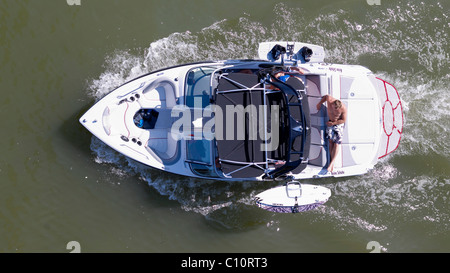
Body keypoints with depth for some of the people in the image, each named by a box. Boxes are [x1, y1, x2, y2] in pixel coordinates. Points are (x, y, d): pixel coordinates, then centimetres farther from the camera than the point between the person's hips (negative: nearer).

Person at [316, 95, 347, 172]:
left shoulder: (343, 109, -26)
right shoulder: (329, 100, -20)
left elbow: (343, 120, -15)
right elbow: (326, 96, 4)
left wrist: (333, 123, -19)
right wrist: (320, 103, 6)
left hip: (339, 124, -3)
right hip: (330, 123, 3)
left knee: (336, 143, -11)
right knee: (331, 141, -5)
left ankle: (331, 163, -10)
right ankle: (333, 163, -4)